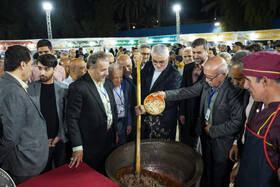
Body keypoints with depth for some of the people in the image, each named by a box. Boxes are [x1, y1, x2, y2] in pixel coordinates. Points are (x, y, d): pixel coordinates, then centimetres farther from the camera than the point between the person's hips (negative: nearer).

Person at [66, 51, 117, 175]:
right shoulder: (77, 87, -21)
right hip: (90, 146, -6)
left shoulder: (108, 83, 3)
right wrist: (77, 147, -18)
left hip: (109, 141, 7)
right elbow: (72, 119, -19)